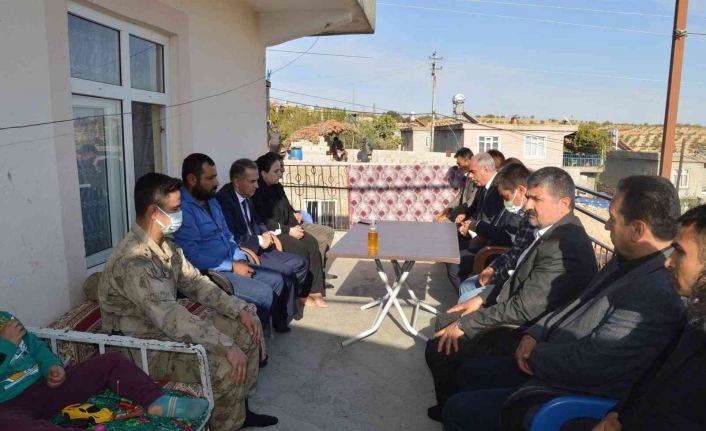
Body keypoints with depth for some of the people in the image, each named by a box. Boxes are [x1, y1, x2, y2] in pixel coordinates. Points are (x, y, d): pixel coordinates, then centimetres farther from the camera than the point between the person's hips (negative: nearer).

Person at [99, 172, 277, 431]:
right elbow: (169, 316, -36)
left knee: (246, 327, 5)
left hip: (171, 329, 10)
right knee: (227, 366, -26)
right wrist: (226, 346, -36)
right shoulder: (133, 261, -29)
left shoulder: (165, 244, 2)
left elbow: (194, 282, 5)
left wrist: (240, 309, -7)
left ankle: (238, 409, 18)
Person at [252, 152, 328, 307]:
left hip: (285, 229, 8)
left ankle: (315, 291, -14)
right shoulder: (257, 192, -14)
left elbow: (288, 210, 17)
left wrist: (296, 226, -3)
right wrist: (288, 230, -21)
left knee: (312, 243, -15)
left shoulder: (277, 187, 11)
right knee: (300, 249, -26)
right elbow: (263, 222, -19)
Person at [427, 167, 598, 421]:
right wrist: (482, 298, 7)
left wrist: (464, 325, -22)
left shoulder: (562, 246, -29)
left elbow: (523, 308, -30)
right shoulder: (553, 230, 3)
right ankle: (452, 402, 30)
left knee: (439, 347, -13)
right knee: (445, 321, 14)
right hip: (512, 312, 10)